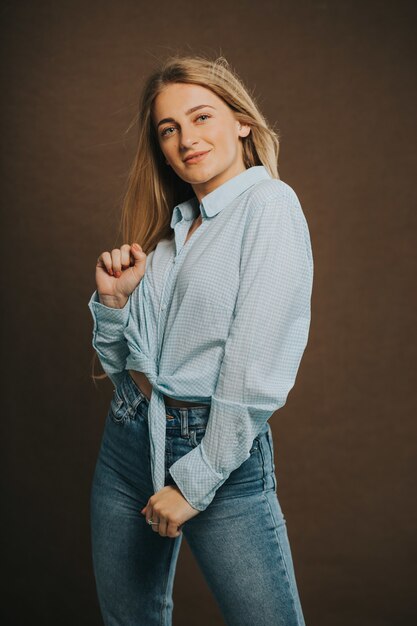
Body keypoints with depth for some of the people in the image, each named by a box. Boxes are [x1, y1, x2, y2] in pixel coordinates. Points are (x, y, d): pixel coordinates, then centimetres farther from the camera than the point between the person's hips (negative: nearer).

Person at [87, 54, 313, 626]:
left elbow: (256, 371, -18)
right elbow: (118, 362, 13)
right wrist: (113, 298, -5)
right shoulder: (170, 224, 11)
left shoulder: (269, 204, -11)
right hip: (128, 436, 7)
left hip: (221, 448, -7)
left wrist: (196, 482, -15)